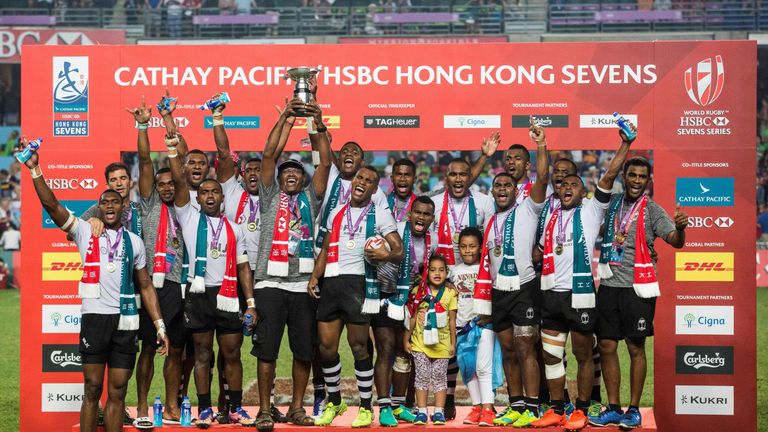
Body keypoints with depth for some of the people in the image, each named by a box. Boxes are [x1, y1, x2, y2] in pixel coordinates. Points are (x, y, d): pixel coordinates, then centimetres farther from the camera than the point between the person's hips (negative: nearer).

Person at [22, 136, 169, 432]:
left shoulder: (134, 241, 13)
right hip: (95, 316, -2)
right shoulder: (85, 232, 6)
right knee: (92, 390, 0)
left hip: (126, 320, 2)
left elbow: (146, 287, 15)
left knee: (117, 392, 6)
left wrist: (159, 325, 9)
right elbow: (51, 204, -6)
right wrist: (35, 168, -17)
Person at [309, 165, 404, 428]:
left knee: (358, 346, -3)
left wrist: (386, 255, -25)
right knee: (326, 346, 5)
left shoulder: (380, 214, 5)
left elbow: (399, 251, -2)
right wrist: (315, 276, 5)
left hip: (359, 282, -4)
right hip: (331, 283, 5)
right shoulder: (336, 214, 19)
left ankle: (365, 407, 9)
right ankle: (334, 402, 22)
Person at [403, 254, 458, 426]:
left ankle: (438, 412, 11)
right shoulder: (418, 292, -3)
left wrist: (453, 343, 5)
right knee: (422, 376, 4)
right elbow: (412, 318, 1)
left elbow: (452, 321, 4)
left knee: (439, 377, 5)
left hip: (442, 344, 0)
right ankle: (421, 411, 9)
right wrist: (406, 339, 1)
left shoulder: (450, 294, 0)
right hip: (420, 343, 0)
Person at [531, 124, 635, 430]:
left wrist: (625, 145, -13)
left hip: (579, 293, -5)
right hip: (551, 293, 5)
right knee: (551, 354, 8)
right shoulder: (550, 217, 15)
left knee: (583, 354, 3)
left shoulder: (591, 211, 1)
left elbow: (609, 176, -9)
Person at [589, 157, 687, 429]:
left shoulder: (652, 210, -6)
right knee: (606, 347, 7)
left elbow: (675, 241, -18)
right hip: (609, 285, 5)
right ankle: (613, 409, 18)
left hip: (637, 288, -5)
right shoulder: (612, 202, 8)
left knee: (636, 348, 1)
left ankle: (633, 410, 12)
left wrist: (680, 228, -40)